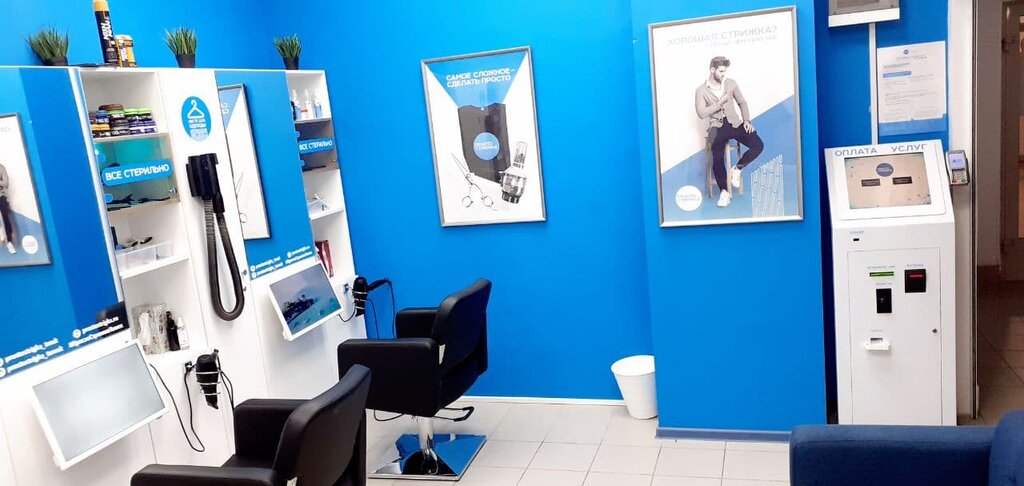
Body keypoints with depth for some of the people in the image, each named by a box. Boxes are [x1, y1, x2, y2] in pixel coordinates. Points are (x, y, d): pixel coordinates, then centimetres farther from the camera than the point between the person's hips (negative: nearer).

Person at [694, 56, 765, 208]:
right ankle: (724, 192, -7)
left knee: (758, 145, -19)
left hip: (734, 123, 3)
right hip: (717, 127, -3)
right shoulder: (701, 90, -1)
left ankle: (737, 168, 5)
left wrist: (747, 120, 1)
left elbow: (742, 102, 15)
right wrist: (720, 102, -13)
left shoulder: (731, 83, 8)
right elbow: (701, 113, -11)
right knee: (717, 159, -25)